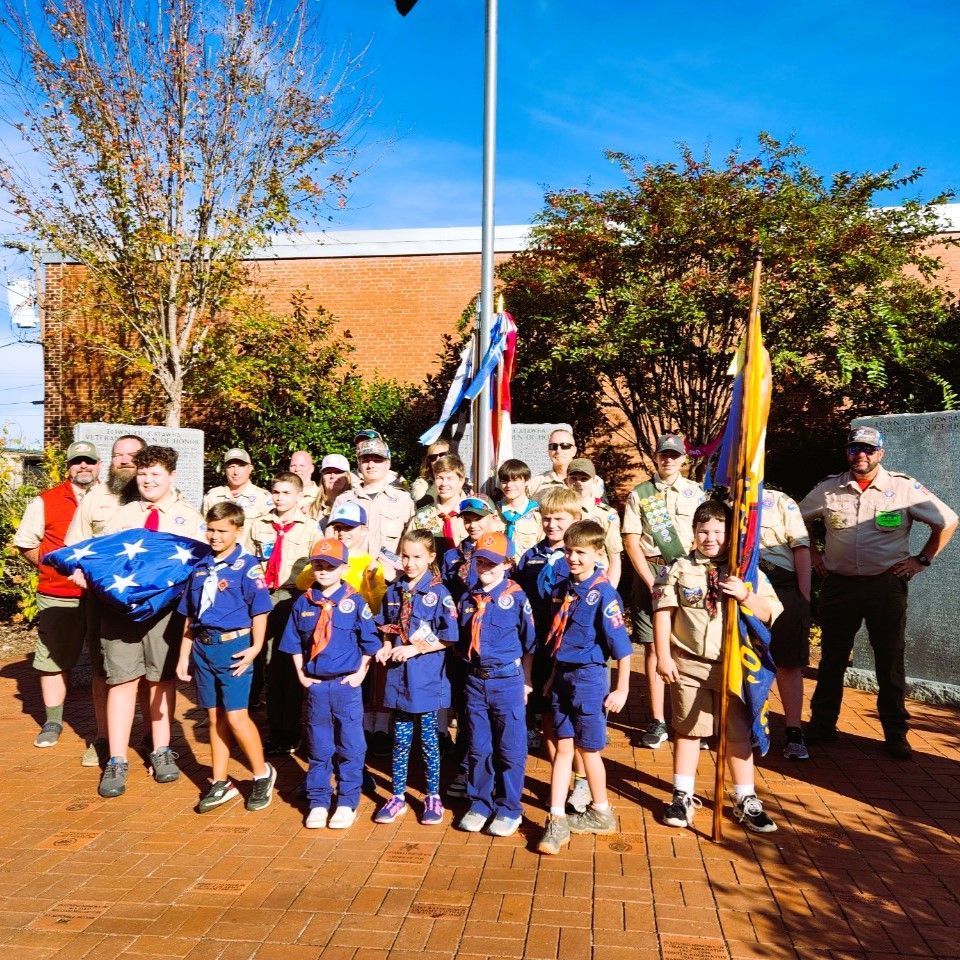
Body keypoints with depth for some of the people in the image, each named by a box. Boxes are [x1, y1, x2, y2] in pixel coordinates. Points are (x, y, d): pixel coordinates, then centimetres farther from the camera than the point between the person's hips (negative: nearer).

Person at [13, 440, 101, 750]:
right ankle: (52, 722, 22)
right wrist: (52, 567, 1)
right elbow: (25, 543, 10)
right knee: (53, 658, 7)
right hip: (58, 598, 0)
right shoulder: (46, 501, 4)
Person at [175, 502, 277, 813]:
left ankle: (262, 774, 15)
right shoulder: (200, 567, 11)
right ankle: (220, 783, 24)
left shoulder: (247, 565, -7)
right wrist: (183, 656, 14)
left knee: (235, 716, -5)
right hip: (202, 646, 6)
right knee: (215, 717, 13)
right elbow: (189, 616, 15)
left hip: (233, 645, -6)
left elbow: (259, 611, -9)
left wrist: (255, 647, -17)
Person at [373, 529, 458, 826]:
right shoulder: (393, 591, 5)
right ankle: (397, 796, 24)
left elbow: (448, 638, -10)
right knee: (400, 739, 12)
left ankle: (433, 797, 23)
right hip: (399, 675, 4)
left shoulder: (438, 593, -10)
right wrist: (386, 647, -5)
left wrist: (416, 649, -16)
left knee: (428, 738, 8)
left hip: (427, 677, -4)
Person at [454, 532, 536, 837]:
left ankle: (508, 809, 17)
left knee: (510, 749, 4)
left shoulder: (516, 597, -6)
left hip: (508, 681, -4)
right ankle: (479, 804, 26)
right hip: (475, 681, 4)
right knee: (479, 748, 13)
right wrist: (470, 667, 8)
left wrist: (526, 682, -1)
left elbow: (529, 644, -2)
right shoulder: (468, 599, 6)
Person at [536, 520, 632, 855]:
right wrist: (554, 676, 15)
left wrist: (621, 690, -12)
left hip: (589, 677, -6)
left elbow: (622, 646, -14)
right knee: (562, 746, 8)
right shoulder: (562, 589, 4)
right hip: (562, 675, 6)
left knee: (588, 748, 8)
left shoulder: (603, 593, -16)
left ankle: (601, 813, 29)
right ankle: (557, 820, 12)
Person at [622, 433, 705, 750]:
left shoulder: (695, 492, 8)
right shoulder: (639, 494, 6)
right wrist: (651, 582, -6)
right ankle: (657, 722, 10)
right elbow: (631, 542, 2)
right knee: (653, 647, 2)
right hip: (650, 572, 0)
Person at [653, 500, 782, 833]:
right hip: (688, 664, 0)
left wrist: (745, 595, -20)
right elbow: (663, 613, -3)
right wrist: (663, 657, -8)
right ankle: (682, 796, 23)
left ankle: (745, 800, 21)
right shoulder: (679, 569, -1)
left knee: (739, 733, 7)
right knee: (687, 729, 10)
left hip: (733, 665, 1)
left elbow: (770, 614, -3)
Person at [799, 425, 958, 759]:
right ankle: (822, 724, 22)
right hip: (839, 585, 2)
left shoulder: (905, 488, -4)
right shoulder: (828, 489, 2)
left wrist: (922, 559, 1)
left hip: (886, 585, -2)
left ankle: (896, 733, 19)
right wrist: (813, 555, 10)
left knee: (890, 662, 6)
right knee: (831, 658, 10)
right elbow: (798, 519, 18)